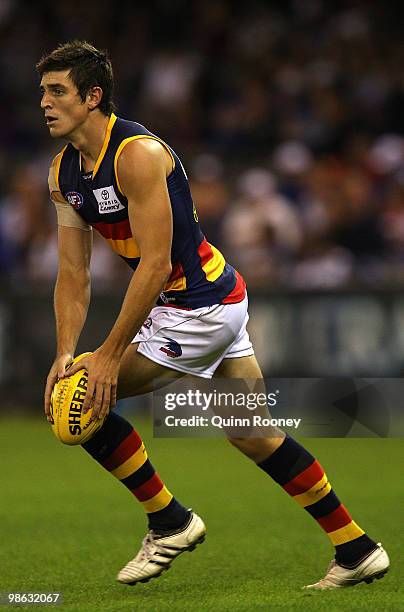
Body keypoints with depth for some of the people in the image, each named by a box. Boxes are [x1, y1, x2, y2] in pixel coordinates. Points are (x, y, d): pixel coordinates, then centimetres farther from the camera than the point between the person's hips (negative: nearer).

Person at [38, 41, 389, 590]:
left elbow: (155, 266, -25)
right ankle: (358, 552, 22)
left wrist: (110, 355, -25)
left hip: (202, 307, -9)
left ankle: (170, 523, 3)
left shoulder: (137, 153, -22)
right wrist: (65, 353, -8)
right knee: (255, 436, 14)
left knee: (85, 397, -9)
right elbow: (73, 274, 5)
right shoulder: (64, 173, 6)